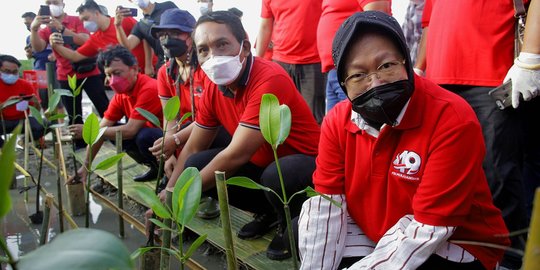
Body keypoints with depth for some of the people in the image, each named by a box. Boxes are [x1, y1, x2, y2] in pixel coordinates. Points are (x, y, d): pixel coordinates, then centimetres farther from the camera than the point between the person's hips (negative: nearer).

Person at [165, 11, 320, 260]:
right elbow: (193, 149, 5)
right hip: (263, 163, 7)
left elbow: (235, 156, -30)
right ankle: (267, 211, 12)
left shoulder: (269, 80, -29)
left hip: (306, 163, -7)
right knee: (197, 166, -8)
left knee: (276, 176, -38)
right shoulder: (213, 87, -5)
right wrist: (169, 192, -6)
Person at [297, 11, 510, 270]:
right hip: (370, 236, 5)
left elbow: (427, 229, -26)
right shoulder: (337, 121, -8)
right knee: (303, 231, -12)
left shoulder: (453, 120, -24)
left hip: (454, 246, -4)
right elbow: (326, 203, -10)